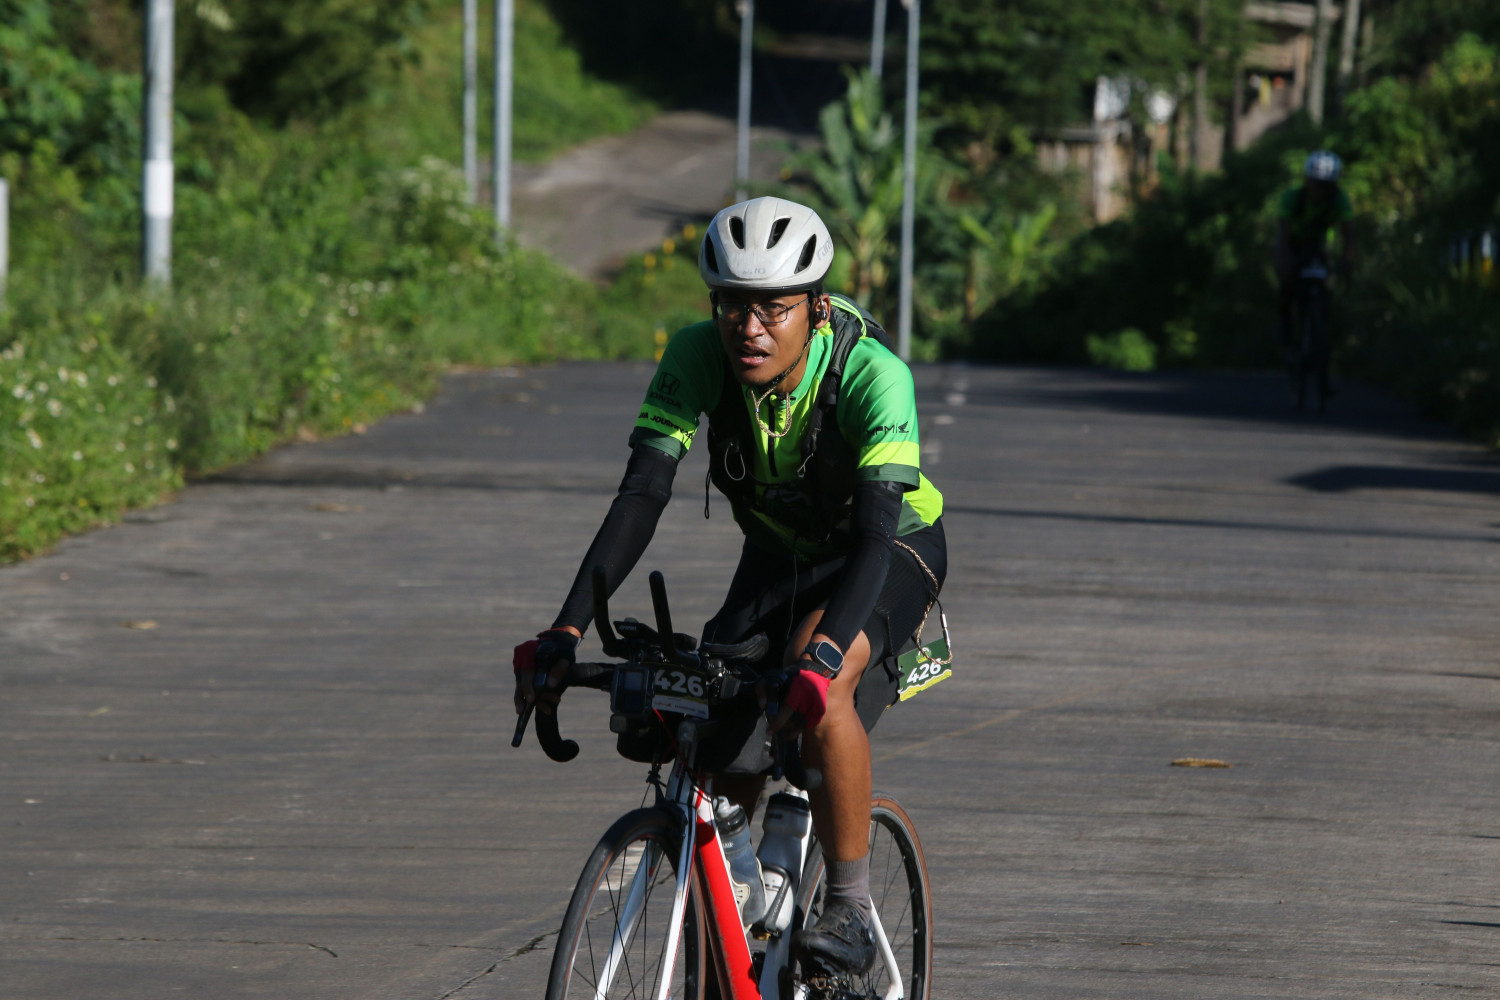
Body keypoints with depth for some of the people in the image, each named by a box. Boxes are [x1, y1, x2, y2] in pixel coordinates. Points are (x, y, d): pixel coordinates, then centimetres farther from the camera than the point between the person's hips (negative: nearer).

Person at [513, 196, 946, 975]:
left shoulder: (872, 374, -35)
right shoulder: (698, 357, -24)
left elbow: (876, 531, -43)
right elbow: (641, 494, -29)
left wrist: (821, 654, -59)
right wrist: (565, 632, -41)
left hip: (893, 550, -4)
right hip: (779, 553, 4)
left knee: (821, 691, -36)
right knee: (721, 783, -8)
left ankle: (850, 911, -21)